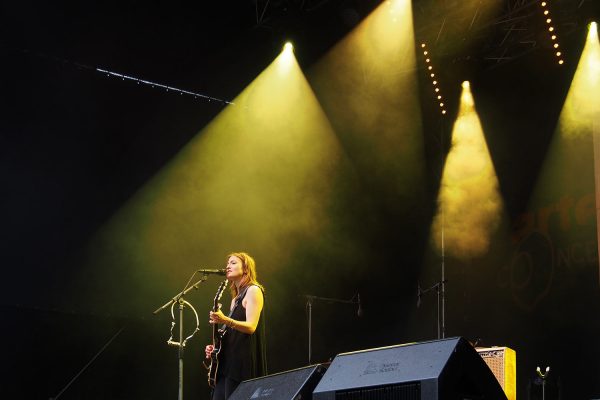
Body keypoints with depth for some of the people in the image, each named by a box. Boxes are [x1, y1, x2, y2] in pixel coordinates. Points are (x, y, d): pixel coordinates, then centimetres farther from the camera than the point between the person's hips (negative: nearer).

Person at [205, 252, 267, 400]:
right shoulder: (235, 298, 21)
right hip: (227, 362, 9)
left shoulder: (253, 290, -5)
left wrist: (225, 320, -32)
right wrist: (214, 347, 11)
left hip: (243, 363, -9)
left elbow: (251, 327, -17)